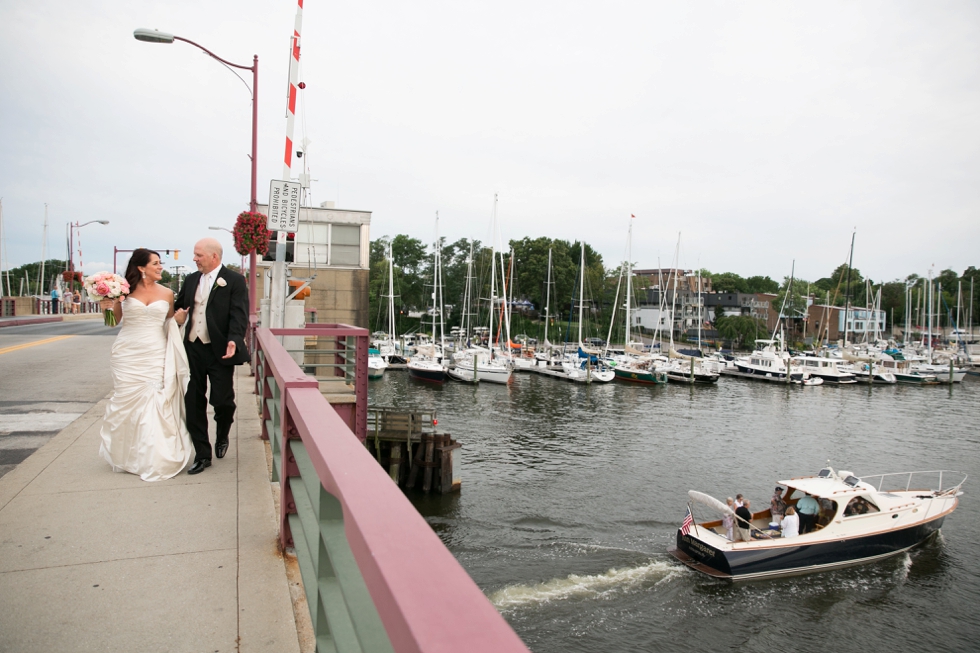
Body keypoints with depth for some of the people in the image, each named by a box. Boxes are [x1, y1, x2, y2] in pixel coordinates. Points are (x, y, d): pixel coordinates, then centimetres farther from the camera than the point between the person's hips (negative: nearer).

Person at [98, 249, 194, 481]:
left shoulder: (166, 293, 5)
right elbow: (114, 321, 10)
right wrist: (106, 307, -8)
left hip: (155, 356, 0)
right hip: (128, 355, 0)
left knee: (155, 405, -2)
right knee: (127, 403, 5)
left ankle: (154, 459, 9)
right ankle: (128, 457, 22)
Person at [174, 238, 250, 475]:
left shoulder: (234, 280, -5)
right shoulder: (191, 280, 13)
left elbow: (239, 315, -14)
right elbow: (178, 304, 22)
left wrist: (234, 340, -29)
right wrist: (176, 314, -2)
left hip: (219, 351, -5)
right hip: (192, 349, 6)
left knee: (223, 400, -2)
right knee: (193, 403, 6)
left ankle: (222, 437, 31)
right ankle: (202, 455, 17)